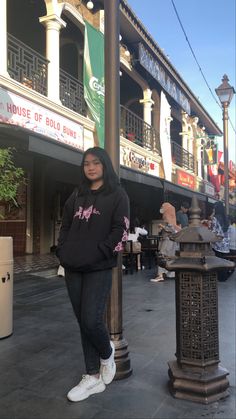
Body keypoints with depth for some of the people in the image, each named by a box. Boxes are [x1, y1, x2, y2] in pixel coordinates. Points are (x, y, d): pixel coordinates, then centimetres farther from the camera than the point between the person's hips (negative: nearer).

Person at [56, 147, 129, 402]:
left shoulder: (117, 195, 1)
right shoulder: (77, 195, 17)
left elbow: (121, 229, -8)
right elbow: (65, 226, 17)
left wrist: (98, 253, -16)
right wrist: (63, 252, 3)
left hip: (99, 268, -5)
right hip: (73, 268, 5)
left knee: (91, 321, -9)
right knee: (83, 322, 8)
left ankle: (107, 354, 25)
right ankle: (93, 376, 23)